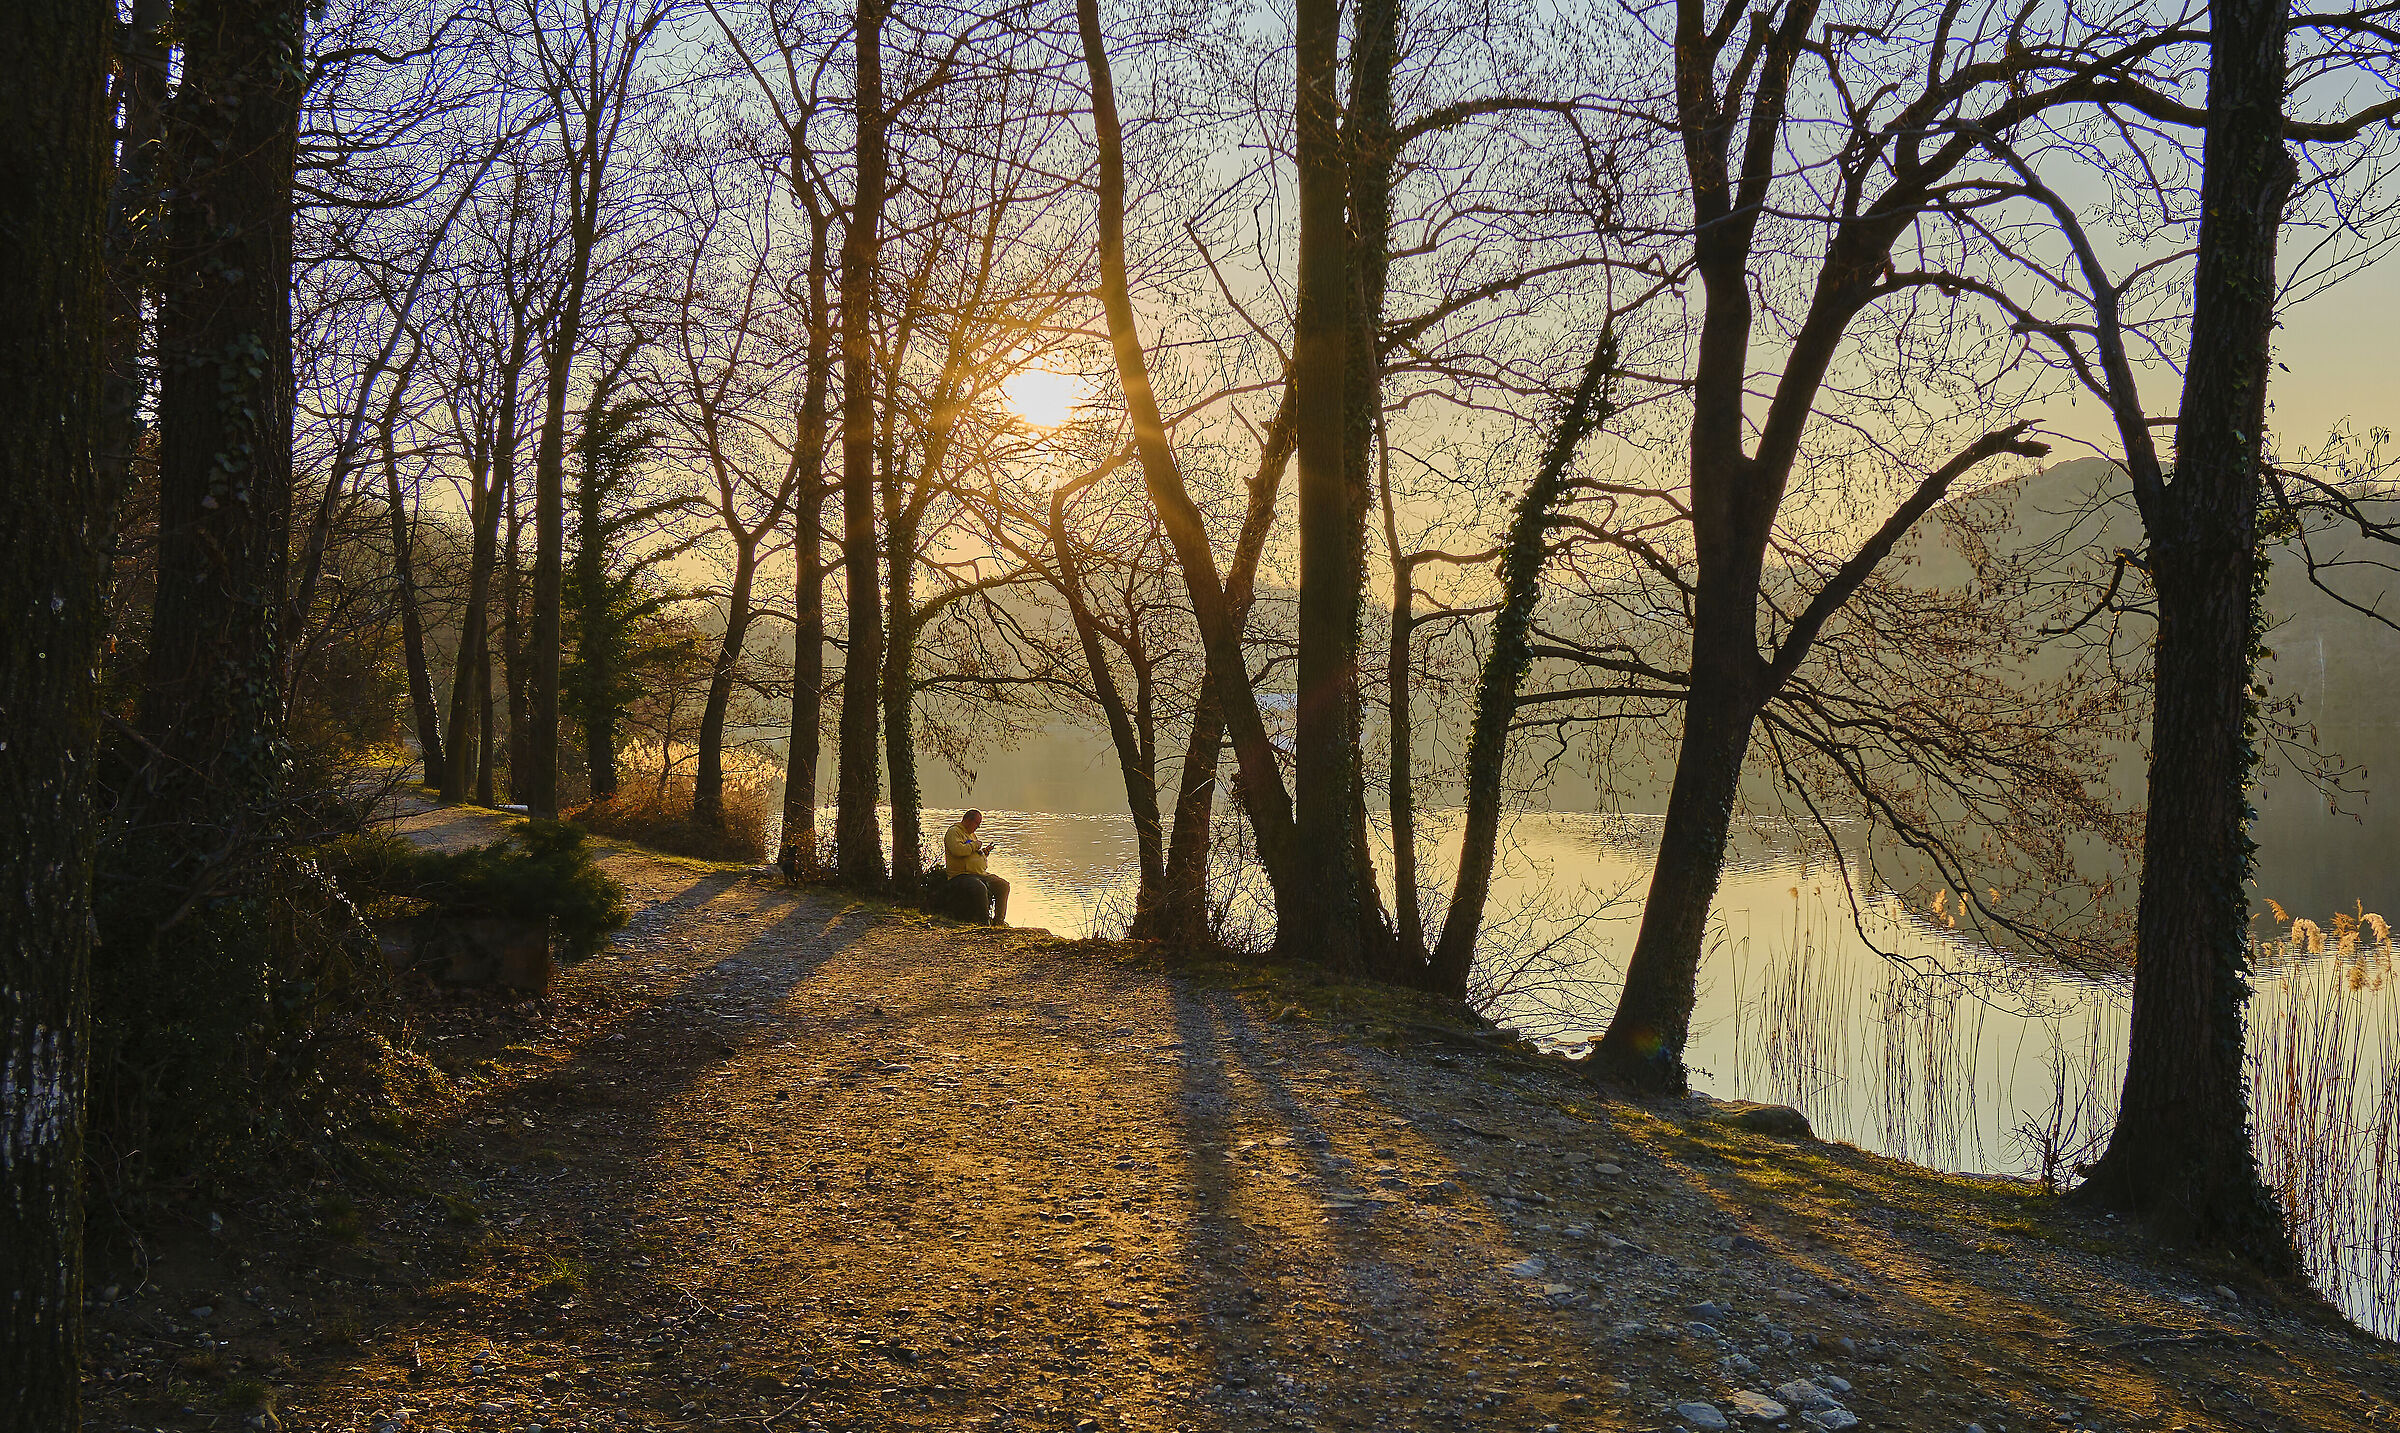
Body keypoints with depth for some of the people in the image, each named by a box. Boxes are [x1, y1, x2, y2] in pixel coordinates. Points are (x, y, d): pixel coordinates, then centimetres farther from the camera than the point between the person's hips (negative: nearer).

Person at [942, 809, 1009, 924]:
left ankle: (999, 920, -1)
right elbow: (958, 850, -23)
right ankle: (985, 918, -21)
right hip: (961, 874, -9)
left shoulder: (972, 834, 25)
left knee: (1003, 885, -4)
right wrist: (975, 845, -10)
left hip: (981, 874, 9)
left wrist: (984, 852, 12)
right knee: (981, 888, -34)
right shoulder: (954, 832, -4)